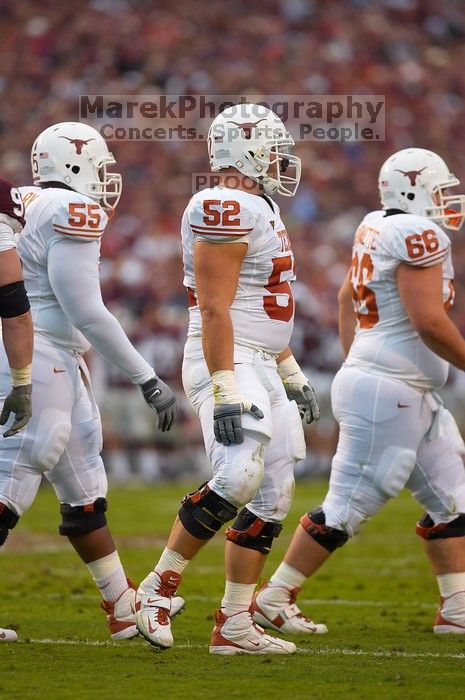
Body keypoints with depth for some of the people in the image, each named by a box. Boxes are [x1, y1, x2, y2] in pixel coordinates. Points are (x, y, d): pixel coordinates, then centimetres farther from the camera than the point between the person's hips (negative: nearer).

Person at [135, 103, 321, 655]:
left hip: (260, 368, 10)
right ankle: (157, 590, -12)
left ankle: (233, 625, 10)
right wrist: (225, 391, -26)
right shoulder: (226, 211, -15)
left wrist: (290, 373, 26)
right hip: (227, 363, -10)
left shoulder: (260, 210, 18)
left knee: (270, 496, 7)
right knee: (239, 477, -24)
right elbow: (214, 310, -21)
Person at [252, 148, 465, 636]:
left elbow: (347, 297, 23)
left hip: (411, 396, 10)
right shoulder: (419, 235, -16)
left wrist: (356, 365, 28)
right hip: (386, 392, -10)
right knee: (349, 504, -4)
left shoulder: (376, 229, 12)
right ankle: (273, 598, 3)